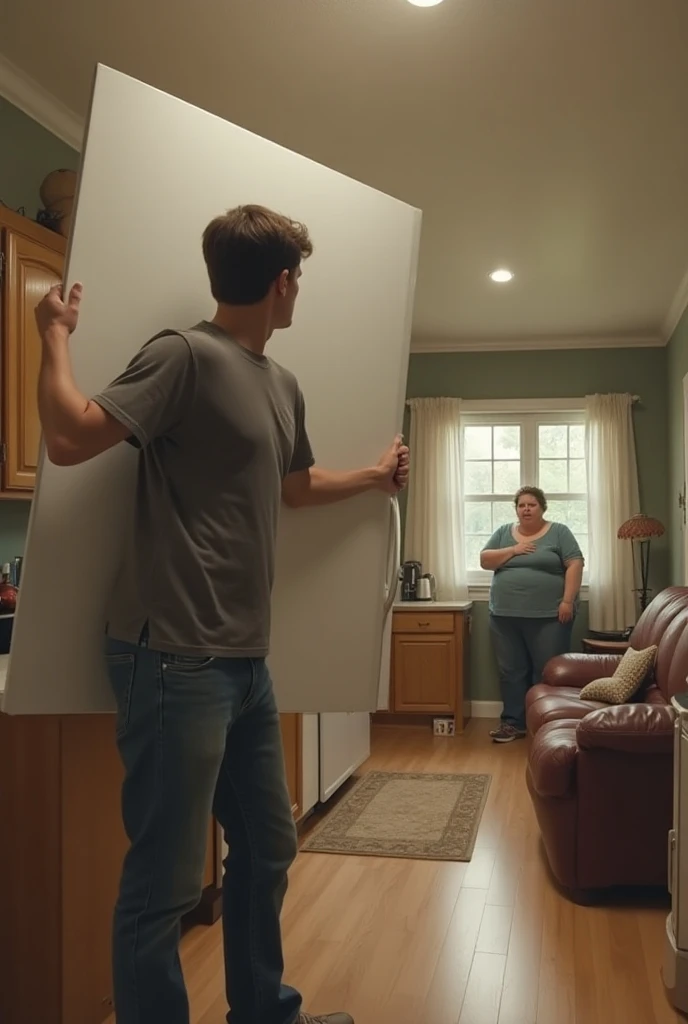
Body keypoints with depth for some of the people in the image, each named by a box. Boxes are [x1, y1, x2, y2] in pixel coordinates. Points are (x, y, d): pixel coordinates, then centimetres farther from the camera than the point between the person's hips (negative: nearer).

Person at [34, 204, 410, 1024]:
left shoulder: (282, 386, 15)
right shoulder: (187, 356, -11)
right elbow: (70, 439, -19)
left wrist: (375, 478, 45)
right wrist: (55, 334, -8)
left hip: (245, 659, 9)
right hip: (176, 659, -9)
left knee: (267, 851, 20)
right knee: (165, 881, 0)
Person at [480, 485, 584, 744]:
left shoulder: (559, 532, 2)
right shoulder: (504, 533, 12)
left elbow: (574, 565, -5)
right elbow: (484, 560, 4)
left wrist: (567, 601, -14)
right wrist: (514, 550, -8)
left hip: (548, 616, -3)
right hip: (505, 616, 4)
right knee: (511, 671, 7)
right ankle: (513, 722, 16)